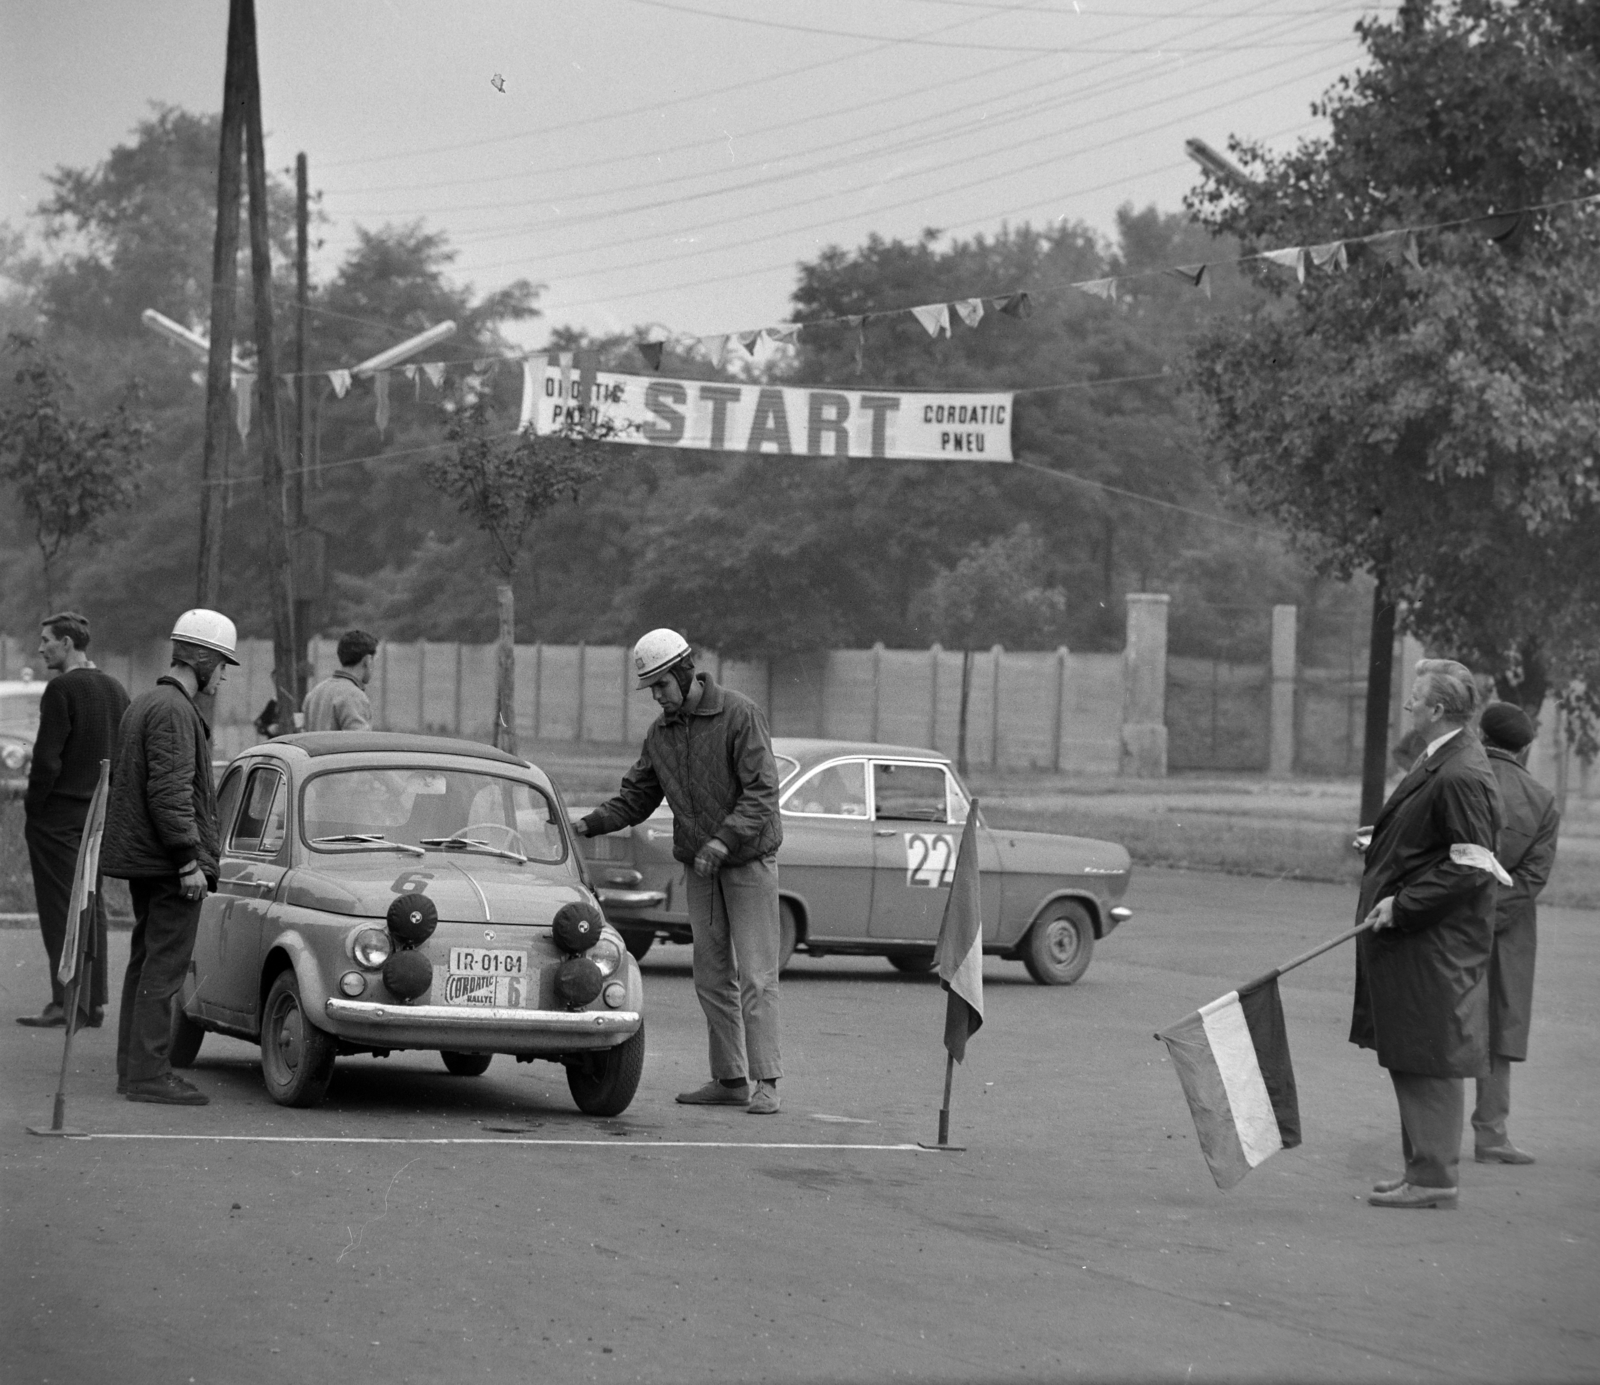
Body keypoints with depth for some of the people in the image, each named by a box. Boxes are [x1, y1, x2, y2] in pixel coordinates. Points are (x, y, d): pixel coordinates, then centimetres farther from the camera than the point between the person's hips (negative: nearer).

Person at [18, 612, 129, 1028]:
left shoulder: (62, 689, -14)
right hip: (100, 815, 7)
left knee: (60, 909, -4)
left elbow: (47, 759, -18)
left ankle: (68, 1001, -6)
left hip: (59, 813, -7)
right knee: (91, 906, 12)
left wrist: (32, 807, -9)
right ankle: (94, 1002, 13)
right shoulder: (114, 689, 10)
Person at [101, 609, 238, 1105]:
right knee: (163, 967, -9)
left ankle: (133, 1068, 18)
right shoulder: (173, 710, -16)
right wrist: (189, 861, -21)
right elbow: (171, 791, -22)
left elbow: (122, 780, 23)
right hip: (168, 860, -11)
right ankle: (148, 1074, -11)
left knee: (145, 961, 14)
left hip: (140, 859, 11)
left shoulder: (142, 704, 16)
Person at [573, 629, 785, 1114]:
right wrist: (587, 825, -6)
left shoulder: (740, 714, -12)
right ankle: (730, 1079, 11)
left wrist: (724, 839, -29)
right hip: (700, 867, 6)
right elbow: (635, 798, 10)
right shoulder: (660, 733, 7)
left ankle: (766, 1082, -8)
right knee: (712, 976, 6)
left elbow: (762, 791, -18)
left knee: (755, 975, -8)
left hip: (749, 860, -6)